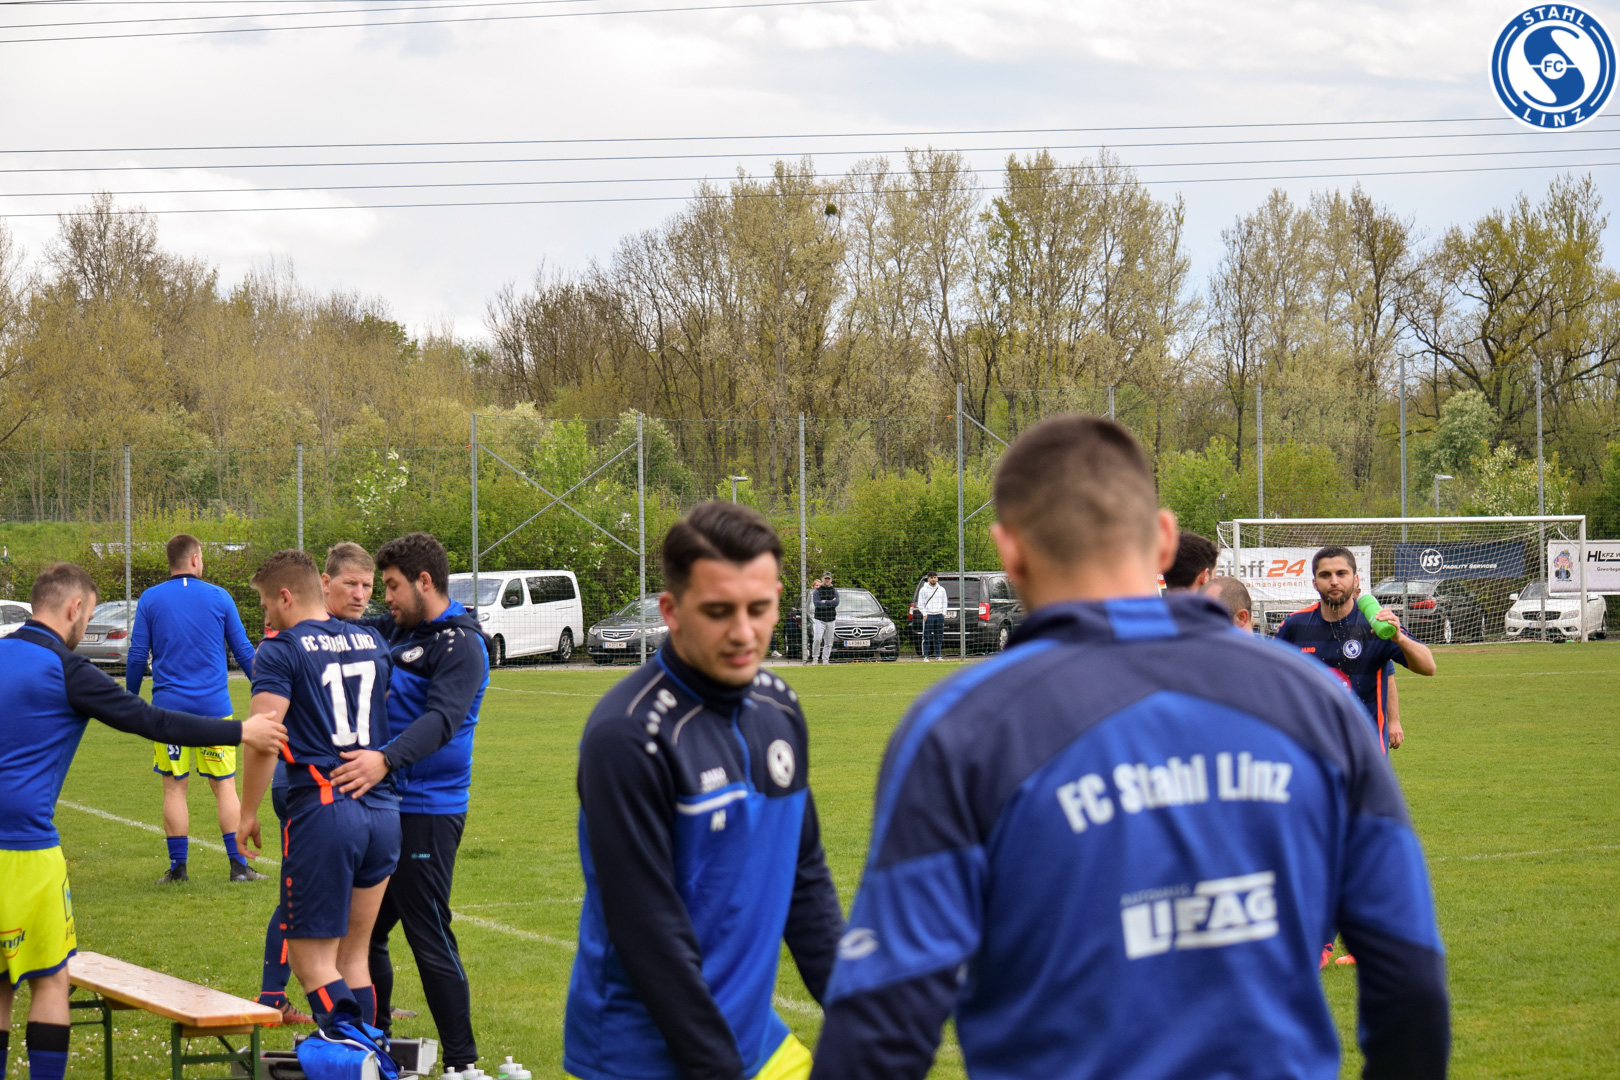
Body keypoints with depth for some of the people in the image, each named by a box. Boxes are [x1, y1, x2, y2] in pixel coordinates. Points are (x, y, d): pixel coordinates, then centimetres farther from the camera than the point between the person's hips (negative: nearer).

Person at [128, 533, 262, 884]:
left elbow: (137, 656, 2)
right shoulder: (219, 597, 2)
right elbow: (243, 651, 7)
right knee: (225, 785, 6)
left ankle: (177, 867, 6)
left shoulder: (150, 600, 2)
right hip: (214, 706, 0)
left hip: (169, 706, 0)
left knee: (174, 787, 6)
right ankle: (239, 865, 3)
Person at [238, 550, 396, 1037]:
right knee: (354, 955, 14)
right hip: (383, 810, 6)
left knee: (313, 957, -1)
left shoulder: (280, 653, -5)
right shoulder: (372, 642, 14)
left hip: (322, 812, -6)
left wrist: (247, 812, -2)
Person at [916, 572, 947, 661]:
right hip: (928, 616, -3)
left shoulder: (941, 589, 13)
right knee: (926, 637, -6)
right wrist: (924, 614, -8)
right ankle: (925, 656, -5)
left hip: (939, 615, 3)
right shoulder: (923, 590, 3)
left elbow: (944, 602, 17)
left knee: (939, 637, 4)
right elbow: (920, 604, 2)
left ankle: (938, 655, 10)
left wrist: (943, 613, 5)